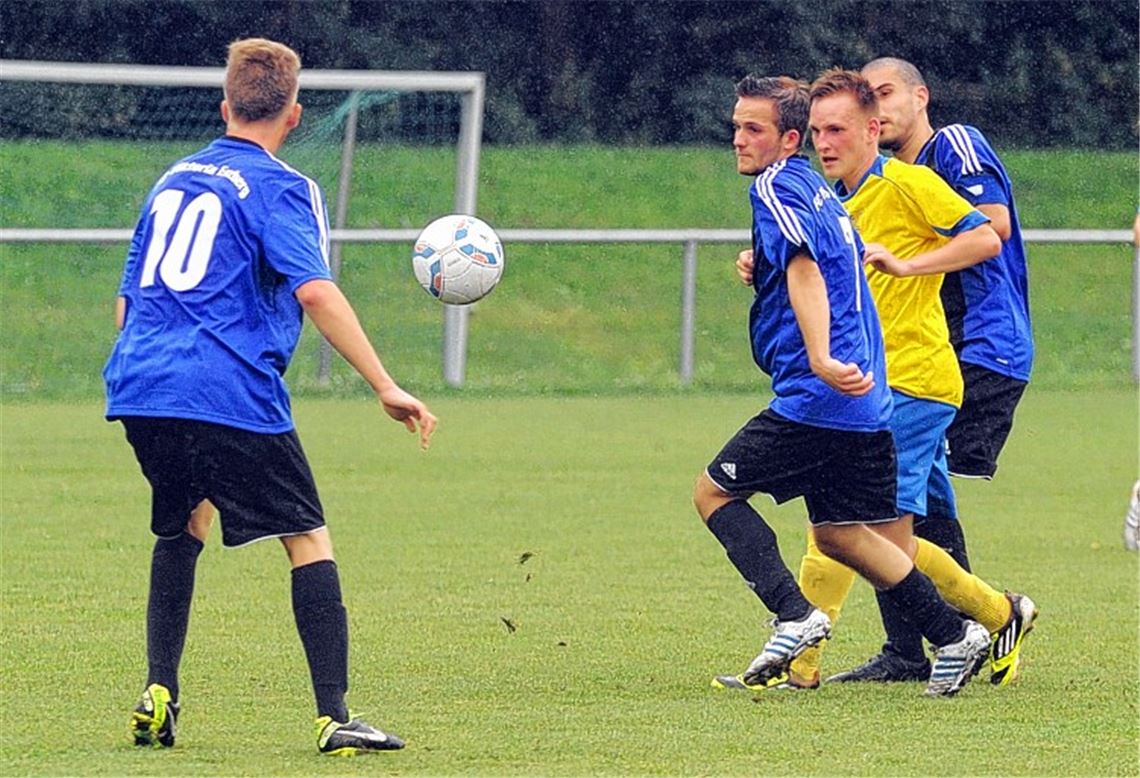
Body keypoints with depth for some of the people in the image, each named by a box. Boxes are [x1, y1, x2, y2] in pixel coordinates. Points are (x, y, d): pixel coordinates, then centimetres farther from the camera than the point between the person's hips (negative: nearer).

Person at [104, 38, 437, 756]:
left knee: (186, 522, 26)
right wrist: (385, 387, -17)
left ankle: (159, 695, 14)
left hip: (139, 386, 7)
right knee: (309, 538, 0)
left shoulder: (173, 181, 20)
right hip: (230, 394, -7)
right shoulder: (280, 188, -1)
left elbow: (128, 303, 24)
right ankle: (335, 718, -9)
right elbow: (314, 291, -16)